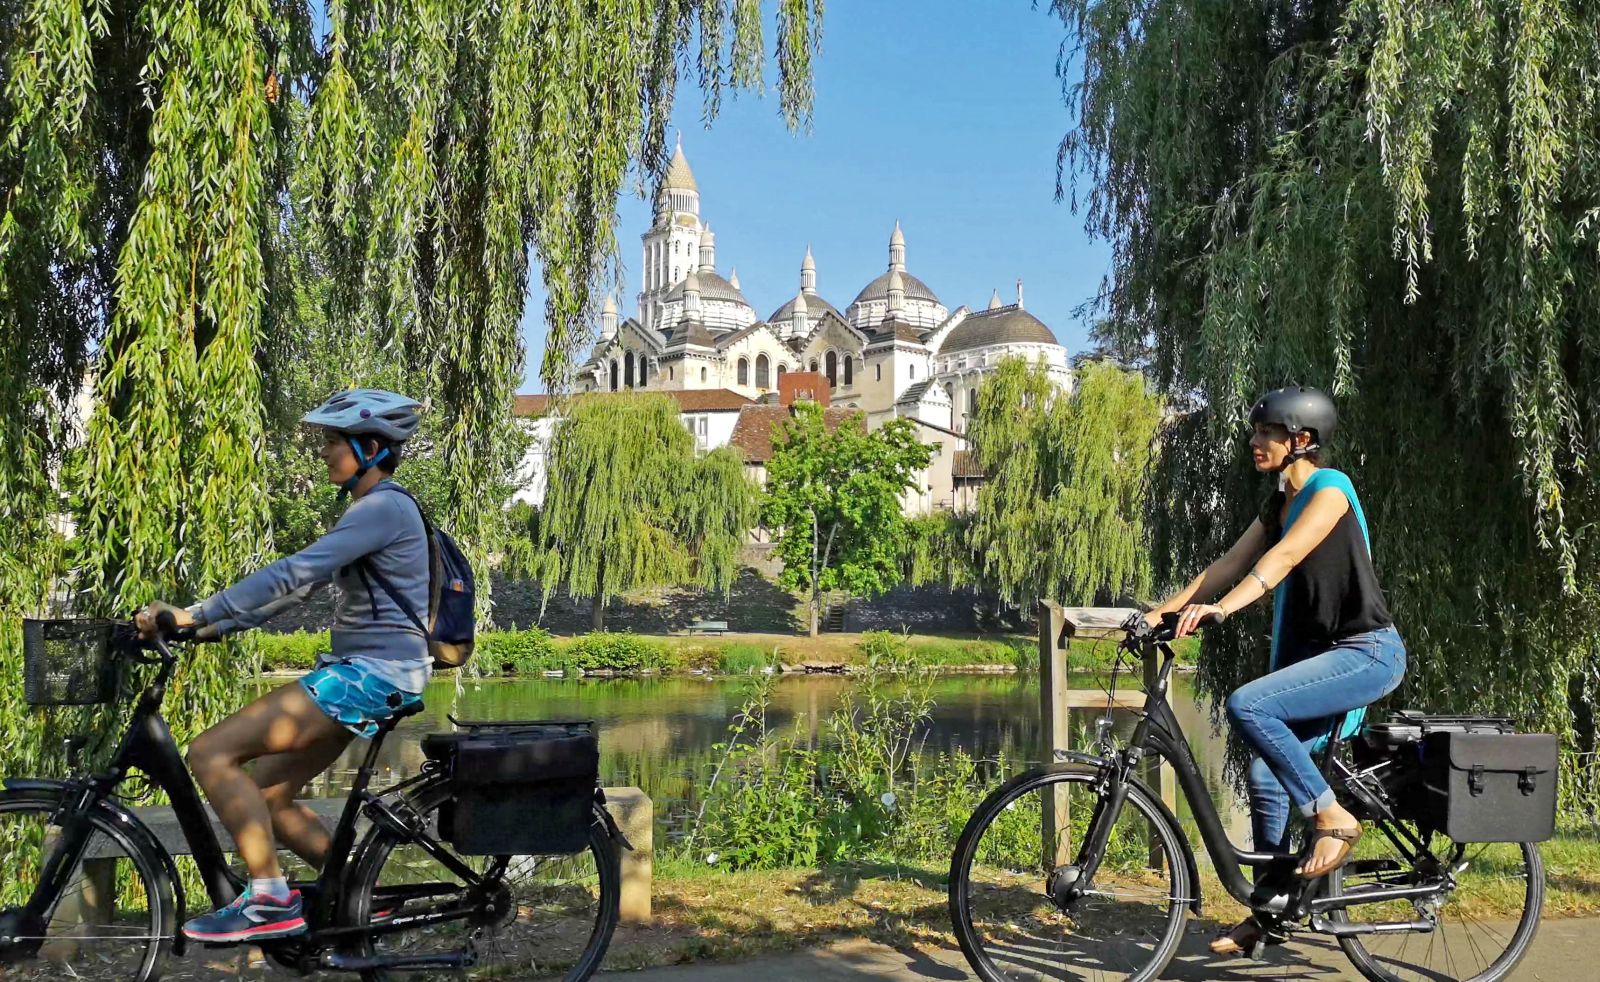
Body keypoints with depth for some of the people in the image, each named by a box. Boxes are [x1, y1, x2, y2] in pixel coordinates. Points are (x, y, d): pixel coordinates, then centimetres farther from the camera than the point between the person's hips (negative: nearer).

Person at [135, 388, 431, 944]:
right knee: (267, 796, 13)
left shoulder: (384, 508, -14)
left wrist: (194, 615, -25)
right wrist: (212, 627, 11)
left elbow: (294, 574, -24)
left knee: (210, 754, -13)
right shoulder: (367, 510, 18)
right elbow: (298, 582, 18)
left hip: (377, 673, -10)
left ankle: (270, 902, -8)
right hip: (360, 670, 10)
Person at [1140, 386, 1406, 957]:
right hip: (1320, 652, 8)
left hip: (1368, 652, -8)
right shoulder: (1278, 504, 13)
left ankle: (1331, 817, -10)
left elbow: (1284, 556, -27)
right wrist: (1162, 612, 1)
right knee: (1265, 776, 3)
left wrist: (1221, 609, -38)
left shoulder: (1330, 487, -12)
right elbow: (1229, 564, 10)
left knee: (1248, 705, -26)